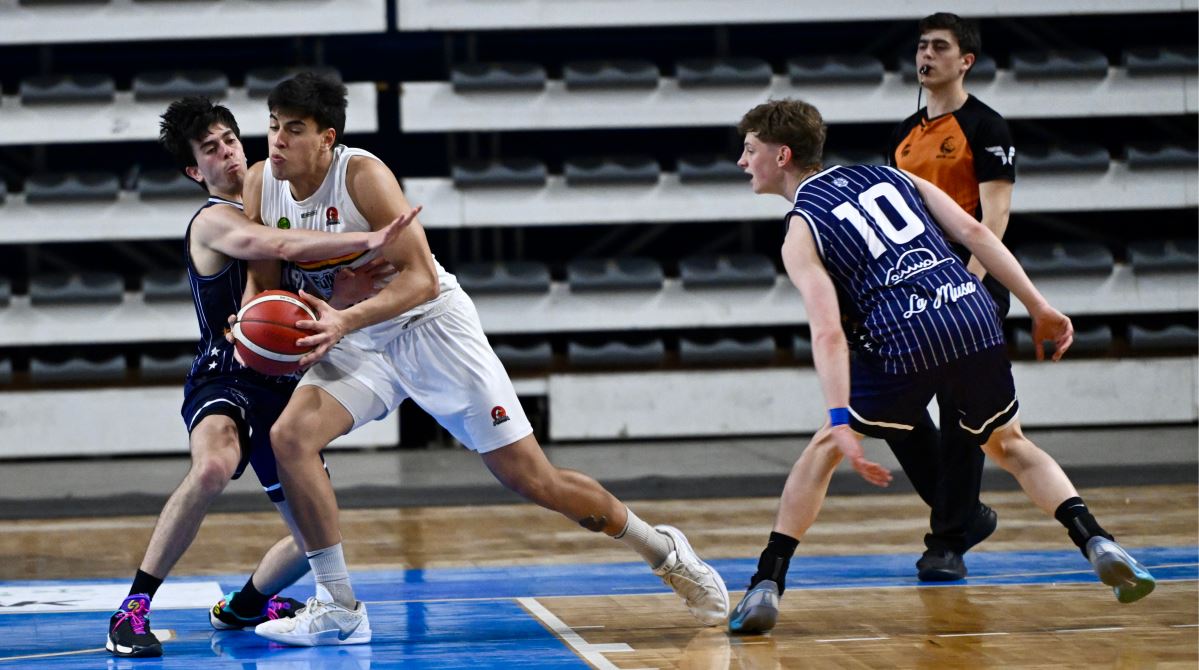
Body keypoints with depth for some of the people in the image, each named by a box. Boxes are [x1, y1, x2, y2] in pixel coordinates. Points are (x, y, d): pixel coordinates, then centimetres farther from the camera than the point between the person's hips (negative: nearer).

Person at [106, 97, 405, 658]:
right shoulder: (214, 221, -11)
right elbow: (283, 247, -30)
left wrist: (348, 289, -1)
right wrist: (368, 240, -38)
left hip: (278, 386, 8)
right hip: (224, 382, -8)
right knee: (213, 466, -40)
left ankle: (245, 604, 39)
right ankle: (133, 609, -31)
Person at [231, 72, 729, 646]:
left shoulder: (361, 174, -23)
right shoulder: (260, 186, -7)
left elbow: (420, 278, -24)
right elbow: (264, 282, 6)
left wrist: (346, 320, -37)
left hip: (430, 324, -5)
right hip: (359, 342, 5)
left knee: (532, 479, -4)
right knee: (290, 436, -20)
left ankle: (662, 550, 19)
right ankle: (338, 608, -10)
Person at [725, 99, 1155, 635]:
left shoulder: (800, 233, 8)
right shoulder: (887, 175, 23)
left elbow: (828, 333, -8)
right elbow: (972, 232, 13)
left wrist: (841, 423, -16)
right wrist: (1039, 308, 14)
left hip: (904, 338, -4)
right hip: (973, 314, 4)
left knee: (824, 450, 15)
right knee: (1010, 447, 26)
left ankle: (765, 587, 7)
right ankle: (1098, 545, 7)